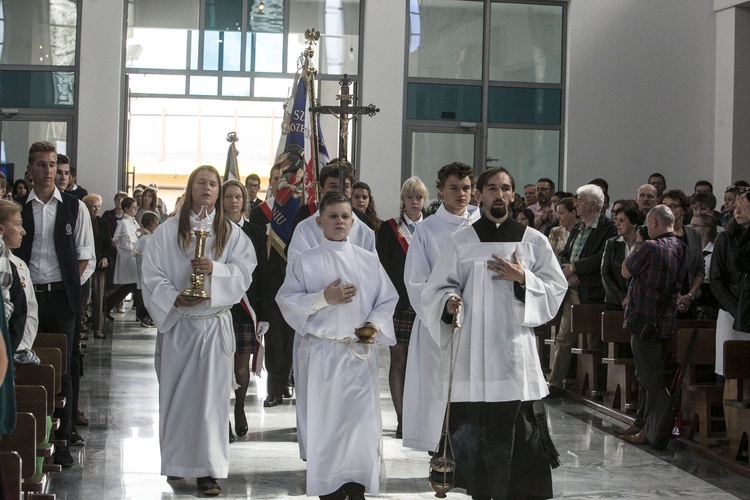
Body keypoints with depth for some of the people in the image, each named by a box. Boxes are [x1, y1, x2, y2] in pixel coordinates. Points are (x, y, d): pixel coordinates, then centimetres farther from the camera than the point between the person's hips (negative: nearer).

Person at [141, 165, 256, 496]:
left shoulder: (231, 233, 7)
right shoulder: (168, 231, 4)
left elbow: (244, 271, -3)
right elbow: (152, 275, -1)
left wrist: (214, 269, -20)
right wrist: (174, 298, -17)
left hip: (214, 323, 0)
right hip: (176, 323, 0)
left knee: (210, 394, -3)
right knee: (175, 392, 5)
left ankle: (208, 469, -1)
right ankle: (175, 461, 19)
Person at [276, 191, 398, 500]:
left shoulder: (369, 261, 8)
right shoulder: (305, 262, 2)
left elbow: (388, 300, 9)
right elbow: (286, 301, -2)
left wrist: (376, 323, -10)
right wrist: (323, 298, -14)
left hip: (359, 353, 1)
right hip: (320, 353, -1)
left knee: (361, 422, -5)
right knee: (324, 426, 0)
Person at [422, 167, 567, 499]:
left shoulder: (534, 241, 8)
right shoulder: (459, 241, 8)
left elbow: (556, 288, 7)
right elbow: (438, 289, 7)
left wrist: (522, 278, -9)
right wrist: (450, 301, -15)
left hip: (515, 349, 0)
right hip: (472, 350, 1)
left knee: (519, 433, -7)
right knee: (473, 431, 0)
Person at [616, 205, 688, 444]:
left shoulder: (650, 247, -18)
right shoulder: (681, 248, 7)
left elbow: (626, 271, -6)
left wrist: (636, 246, 5)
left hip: (645, 320, -9)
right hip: (666, 319, 9)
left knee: (650, 377, -4)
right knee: (647, 375, 18)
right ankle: (641, 423, 26)